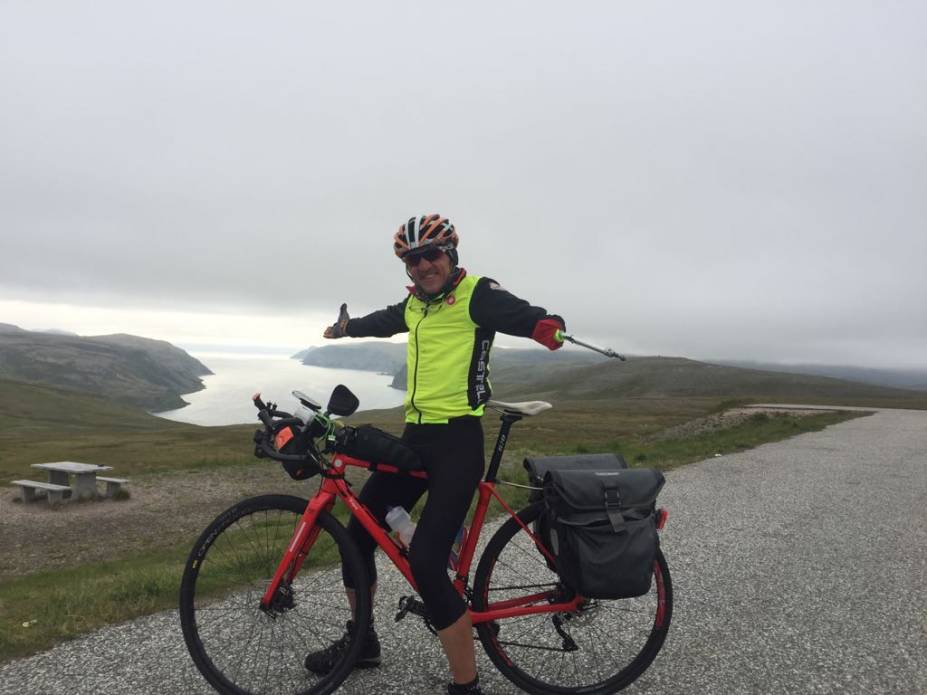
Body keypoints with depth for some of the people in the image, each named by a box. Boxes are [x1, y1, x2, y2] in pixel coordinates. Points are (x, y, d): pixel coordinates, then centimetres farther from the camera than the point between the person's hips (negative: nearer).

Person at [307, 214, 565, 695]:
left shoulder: (477, 294, -7)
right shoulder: (414, 305, 15)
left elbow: (534, 320, -19)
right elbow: (383, 321, 37)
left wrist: (549, 327, -44)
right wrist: (343, 327, 55)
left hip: (458, 442, -8)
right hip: (415, 436, 8)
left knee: (425, 561, -16)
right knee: (358, 530, 13)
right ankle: (361, 640, 36)